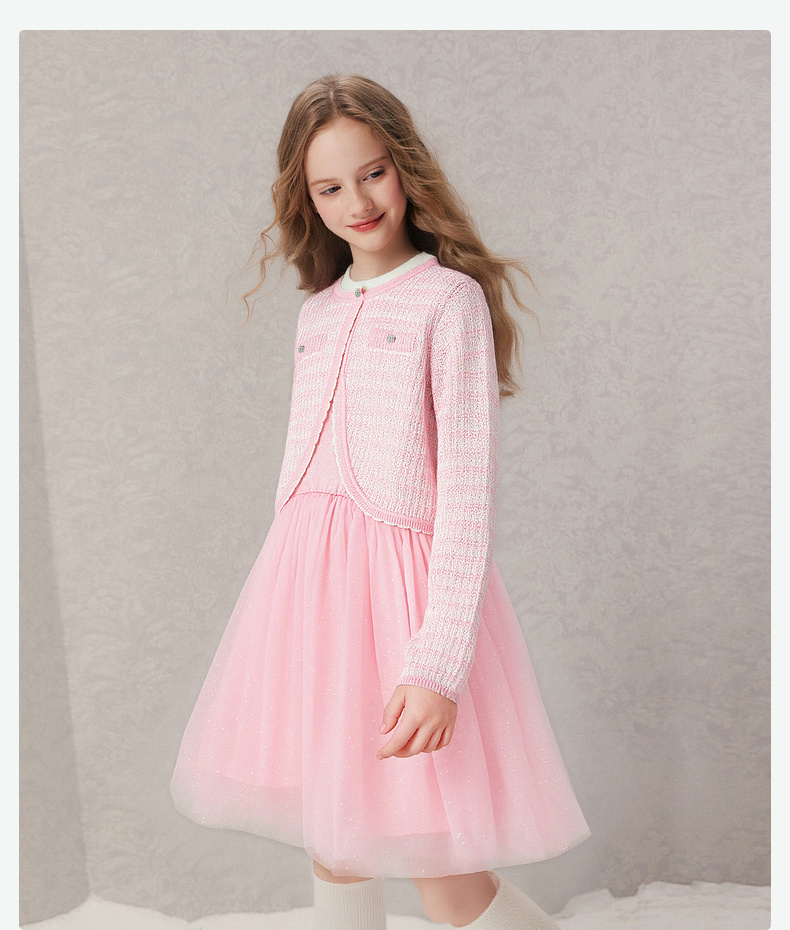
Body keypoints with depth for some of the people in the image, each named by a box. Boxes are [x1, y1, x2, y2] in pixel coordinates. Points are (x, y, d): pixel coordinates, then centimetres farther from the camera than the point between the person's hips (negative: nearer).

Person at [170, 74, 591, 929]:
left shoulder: (449, 299, -7)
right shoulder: (318, 311, 13)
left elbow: (467, 489, -13)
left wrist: (439, 665, -19)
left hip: (401, 573, -6)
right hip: (305, 570, 6)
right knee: (331, 849, 14)